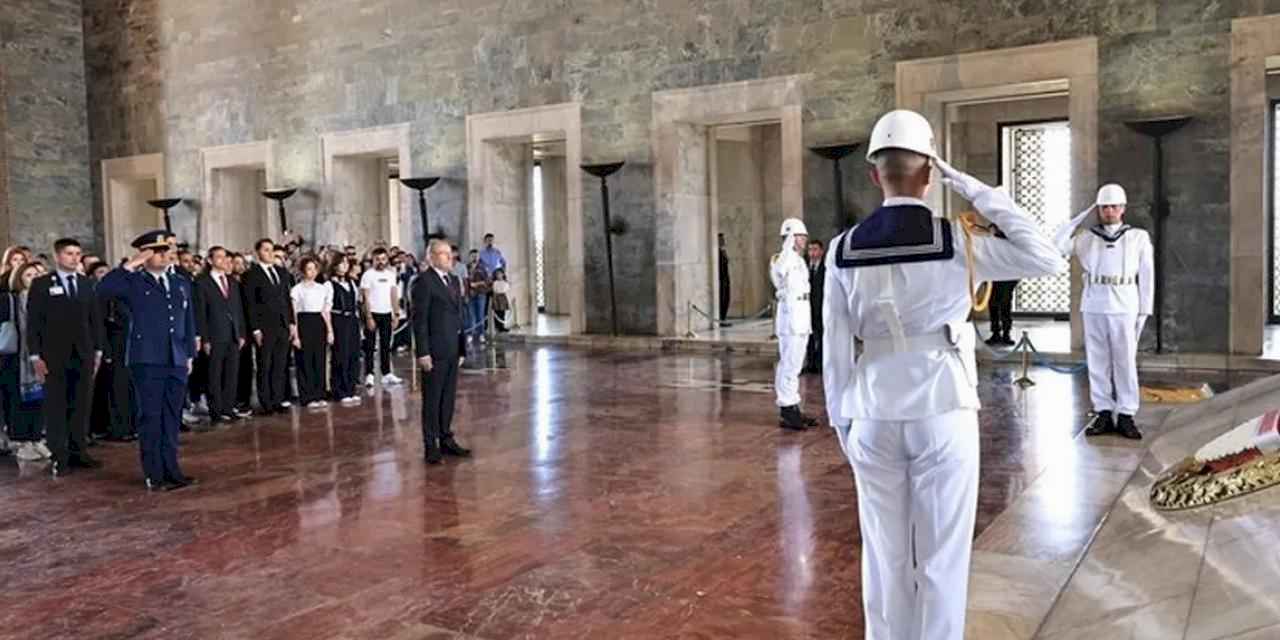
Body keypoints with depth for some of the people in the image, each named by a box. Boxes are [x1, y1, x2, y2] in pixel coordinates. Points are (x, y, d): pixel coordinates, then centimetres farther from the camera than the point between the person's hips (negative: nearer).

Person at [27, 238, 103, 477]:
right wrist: (35, 355, -8)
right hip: (54, 355, -3)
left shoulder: (86, 283, 11)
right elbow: (33, 321, -2)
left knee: (82, 405, 5)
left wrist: (98, 349, 7)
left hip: (83, 354, 3)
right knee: (56, 407, 1)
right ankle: (59, 457, 5)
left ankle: (79, 451, 13)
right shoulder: (41, 284, 1)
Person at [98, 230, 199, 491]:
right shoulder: (133, 282, -1)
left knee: (172, 417, 10)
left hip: (176, 360, 5)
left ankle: (171, 470, 17)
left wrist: (190, 354, 12)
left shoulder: (181, 283, 15)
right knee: (150, 417, 1)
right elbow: (103, 290, -20)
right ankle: (154, 473, 8)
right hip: (147, 360, -5)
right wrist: (130, 265, -16)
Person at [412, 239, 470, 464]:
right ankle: (431, 445, 10)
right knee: (432, 399, 2)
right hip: (434, 351, -7)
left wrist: (462, 349, 12)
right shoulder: (424, 281, -10)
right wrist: (422, 352, -17)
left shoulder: (454, 281, 14)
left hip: (452, 350, 7)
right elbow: (419, 319, -13)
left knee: (448, 397, 13)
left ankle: (446, 439, 23)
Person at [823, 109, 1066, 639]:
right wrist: (977, 191, -4)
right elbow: (1049, 259, -3)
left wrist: (842, 421, 11)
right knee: (942, 560, 10)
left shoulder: (844, 249, -4)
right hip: (943, 414, -2)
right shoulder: (955, 242, -12)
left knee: (884, 556, 14)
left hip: (875, 418, 3)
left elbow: (836, 349, -1)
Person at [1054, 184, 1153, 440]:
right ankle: (1103, 414, 10)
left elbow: (1146, 276, 6)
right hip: (1093, 307, 2)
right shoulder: (1087, 238, 10)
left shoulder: (1139, 238, 7)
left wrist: (1145, 311, 0)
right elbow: (1057, 245, -5)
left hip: (1125, 308, -1)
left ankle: (1126, 416, 6)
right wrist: (1082, 217, 0)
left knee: (1125, 362, -1)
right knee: (1098, 363, 4)